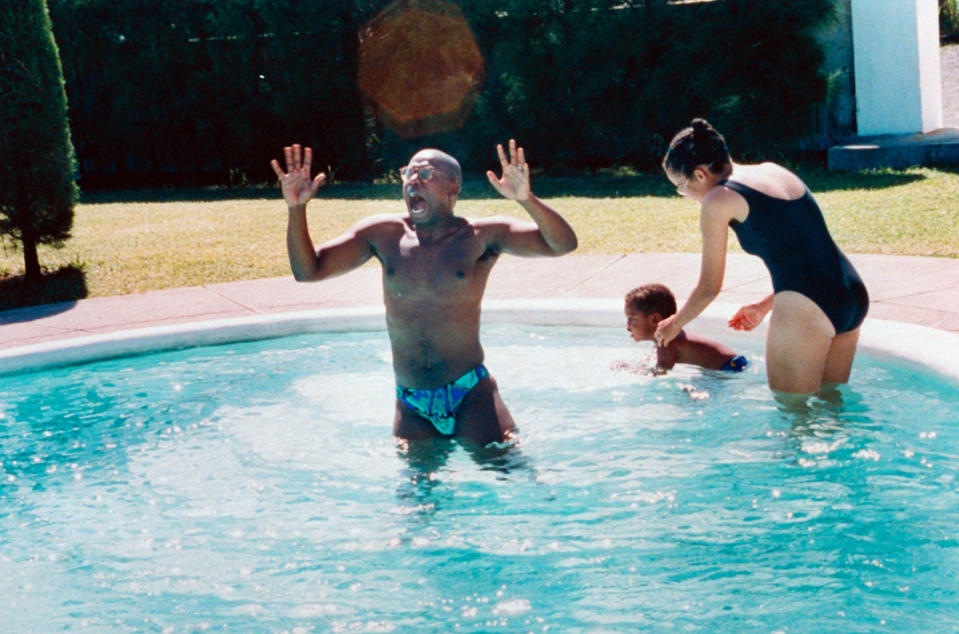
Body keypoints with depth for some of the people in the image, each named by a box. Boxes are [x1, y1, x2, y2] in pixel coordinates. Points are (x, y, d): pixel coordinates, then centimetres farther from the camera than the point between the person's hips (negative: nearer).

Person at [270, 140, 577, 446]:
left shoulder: (480, 236, -4)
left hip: (471, 396, -3)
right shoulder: (384, 235, 4)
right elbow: (308, 270, 5)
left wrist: (526, 200, -31)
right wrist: (296, 208, -10)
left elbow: (562, 244, -13)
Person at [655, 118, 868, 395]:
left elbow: (709, 287, 6)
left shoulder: (719, 199, -2)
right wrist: (763, 307, 35)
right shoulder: (777, 172, 19)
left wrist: (674, 325, 24)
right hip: (854, 297, 8)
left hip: (804, 309, -8)